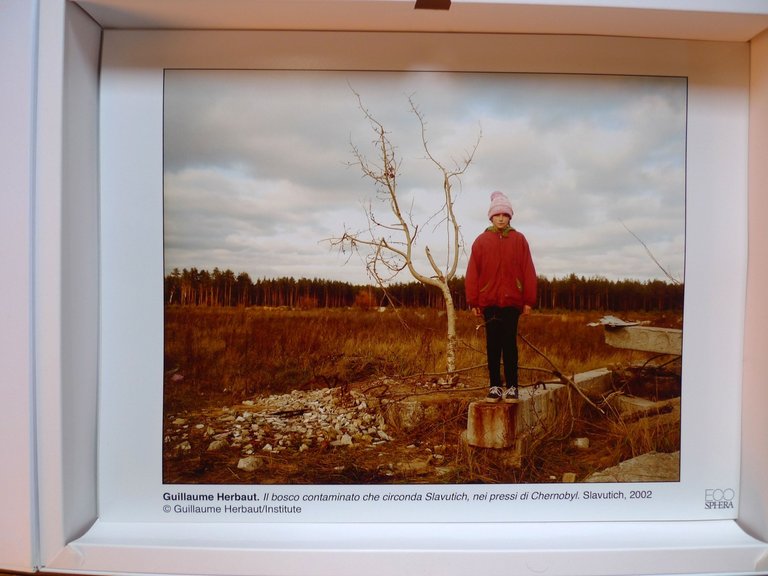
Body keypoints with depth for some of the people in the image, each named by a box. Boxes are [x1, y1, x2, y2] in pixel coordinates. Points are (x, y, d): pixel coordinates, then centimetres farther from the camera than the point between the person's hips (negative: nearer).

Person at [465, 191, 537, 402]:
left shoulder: (519, 239, 6)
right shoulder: (481, 240, 6)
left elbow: (528, 271, 3)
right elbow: (472, 273, 3)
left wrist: (529, 300, -1)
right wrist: (473, 301, -1)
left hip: (512, 300, 0)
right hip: (489, 301, 1)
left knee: (510, 344, 2)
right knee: (493, 345, 5)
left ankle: (512, 386, 10)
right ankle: (495, 386, 12)